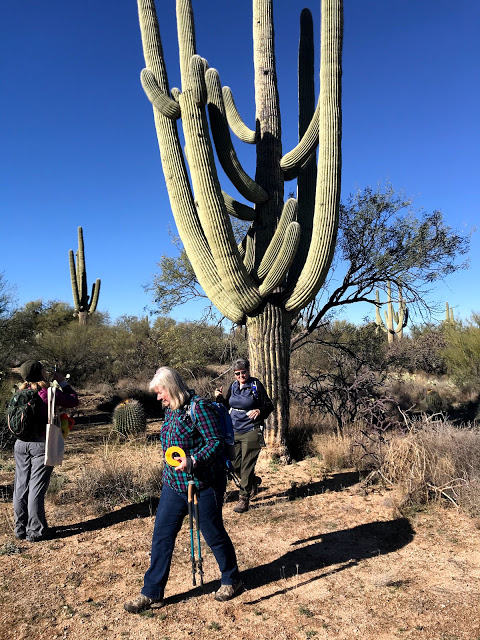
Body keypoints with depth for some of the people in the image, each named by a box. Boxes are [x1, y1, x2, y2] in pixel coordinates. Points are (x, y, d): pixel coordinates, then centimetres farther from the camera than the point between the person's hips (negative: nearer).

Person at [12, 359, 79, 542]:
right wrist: (63, 382, 8)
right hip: (41, 444, -5)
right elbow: (73, 401, -3)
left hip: (21, 443, 5)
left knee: (21, 485, 13)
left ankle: (20, 528, 25)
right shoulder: (50, 393, -15)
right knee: (37, 487, 2)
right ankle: (36, 531, 11)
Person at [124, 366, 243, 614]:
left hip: (203, 485, -7)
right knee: (161, 537, 8)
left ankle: (231, 580, 34)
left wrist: (193, 461, -33)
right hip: (173, 485, 7)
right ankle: (152, 594, 23)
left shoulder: (198, 407, -19)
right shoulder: (170, 410, 6)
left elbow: (216, 442, -21)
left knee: (213, 534, 10)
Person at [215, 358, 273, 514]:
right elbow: (227, 407, 17)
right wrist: (220, 398, -2)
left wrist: (259, 410, -25)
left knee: (247, 465, -3)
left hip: (251, 431, -6)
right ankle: (253, 481, 38)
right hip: (234, 431, 6)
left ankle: (244, 499, 8)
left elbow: (269, 406, -5)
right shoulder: (233, 387, 8)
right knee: (235, 464, 10)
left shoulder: (256, 385, -7)